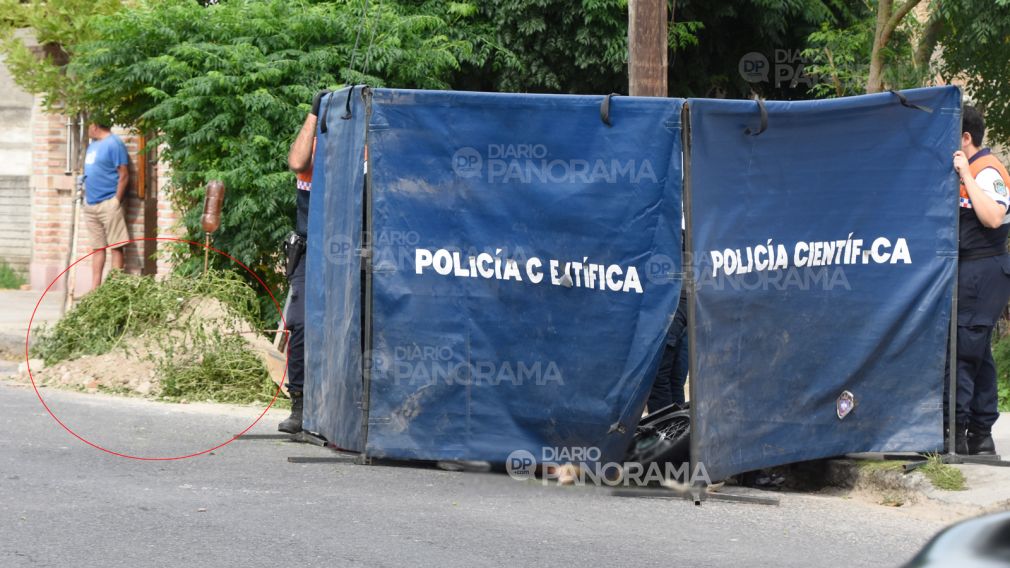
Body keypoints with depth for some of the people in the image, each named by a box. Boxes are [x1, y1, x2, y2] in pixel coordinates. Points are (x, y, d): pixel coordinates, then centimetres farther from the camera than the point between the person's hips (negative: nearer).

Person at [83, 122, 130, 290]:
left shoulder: (114, 144, -10)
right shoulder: (93, 145, 16)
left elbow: (124, 175, -12)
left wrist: (116, 200, -14)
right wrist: (87, 196, 12)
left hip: (108, 204, -9)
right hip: (91, 205, 9)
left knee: (115, 247, -5)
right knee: (98, 248, 10)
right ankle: (95, 288, 11)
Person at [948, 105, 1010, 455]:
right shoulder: (960, 170, 17)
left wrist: (965, 174, -24)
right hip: (965, 269, 10)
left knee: (961, 350, -12)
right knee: (976, 352, 11)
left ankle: (954, 429, -11)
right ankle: (981, 434, 15)